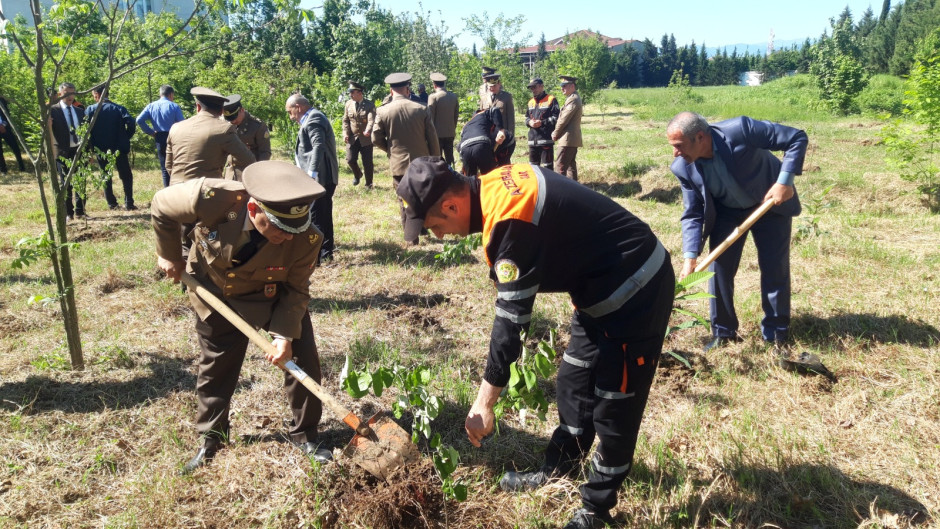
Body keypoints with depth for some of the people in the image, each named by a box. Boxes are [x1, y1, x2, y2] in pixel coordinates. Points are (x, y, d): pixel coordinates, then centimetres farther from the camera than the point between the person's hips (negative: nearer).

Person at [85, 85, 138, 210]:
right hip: (119, 148, 0)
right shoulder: (118, 108, -2)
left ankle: (112, 203, 15)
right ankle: (129, 203, 0)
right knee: (126, 175, 7)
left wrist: (91, 147, -1)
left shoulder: (90, 110, -2)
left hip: (101, 149, 1)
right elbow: (131, 123, -15)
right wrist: (125, 138, -1)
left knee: (106, 177, 14)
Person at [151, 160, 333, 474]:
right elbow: (161, 206, -16)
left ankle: (305, 435, 18)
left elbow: (296, 289, -19)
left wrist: (285, 334, -30)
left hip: (273, 298, 0)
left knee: (302, 359, -3)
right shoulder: (210, 198, -38)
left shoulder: (306, 239, -34)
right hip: (215, 296, 0)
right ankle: (211, 440, 35)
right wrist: (169, 256, -6)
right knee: (214, 368, 13)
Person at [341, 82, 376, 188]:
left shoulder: (370, 105, -8)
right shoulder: (348, 104, 4)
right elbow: (345, 120, 7)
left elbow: (371, 120, -21)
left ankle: (368, 184, 19)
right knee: (350, 160, -2)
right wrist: (345, 134, -7)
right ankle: (357, 175, 30)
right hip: (352, 138, 3)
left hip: (365, 138, -3)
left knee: (367, 163, 2)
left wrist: (368, 131, -41)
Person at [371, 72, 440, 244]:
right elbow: (433, 138, -4)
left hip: (398, 164, -1)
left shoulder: (382, 111, -7)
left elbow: (376, 139, -4)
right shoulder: (421, 109, -6)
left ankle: (411, 235, 10)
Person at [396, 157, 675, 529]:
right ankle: (556, 473, 35)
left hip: (635, 290, -10)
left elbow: (511, 318, -28)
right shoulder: (494, 186, -2)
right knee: (574, 384, 19)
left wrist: (484, 403, -21)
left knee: (613, 410, 3)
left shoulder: (511, 219, -30)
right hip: (605, 285, 10)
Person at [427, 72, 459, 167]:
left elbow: (430, 117, -10)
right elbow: (456, 115, 10)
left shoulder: (433, 97, -12)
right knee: (449, 160, 11)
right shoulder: (454, 96, 4)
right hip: (450, 133, 5)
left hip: (437, 133, -5)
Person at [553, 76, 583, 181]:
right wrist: (557, 133, 11)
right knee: (571, 165, 14)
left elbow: (563, 119, -17)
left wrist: (555, 134, -5)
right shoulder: (574, 98, 18)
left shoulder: (573, 99, -15)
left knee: (560, 167, -11)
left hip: (568, 139, -11)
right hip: (573, 138, 11)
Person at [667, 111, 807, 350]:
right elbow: (693, 214, -12)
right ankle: (723, 333, 13)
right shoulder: (683, 168, -21)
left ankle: (776, 334, 17)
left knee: (775, 269, 2)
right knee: (718, 268, -2)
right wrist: (690, 257, -23)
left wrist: (784, 181, -33)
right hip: (726, 212, 3)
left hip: (770, 203, -3)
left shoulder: (740, 130, -34)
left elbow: (797, 138, -25)